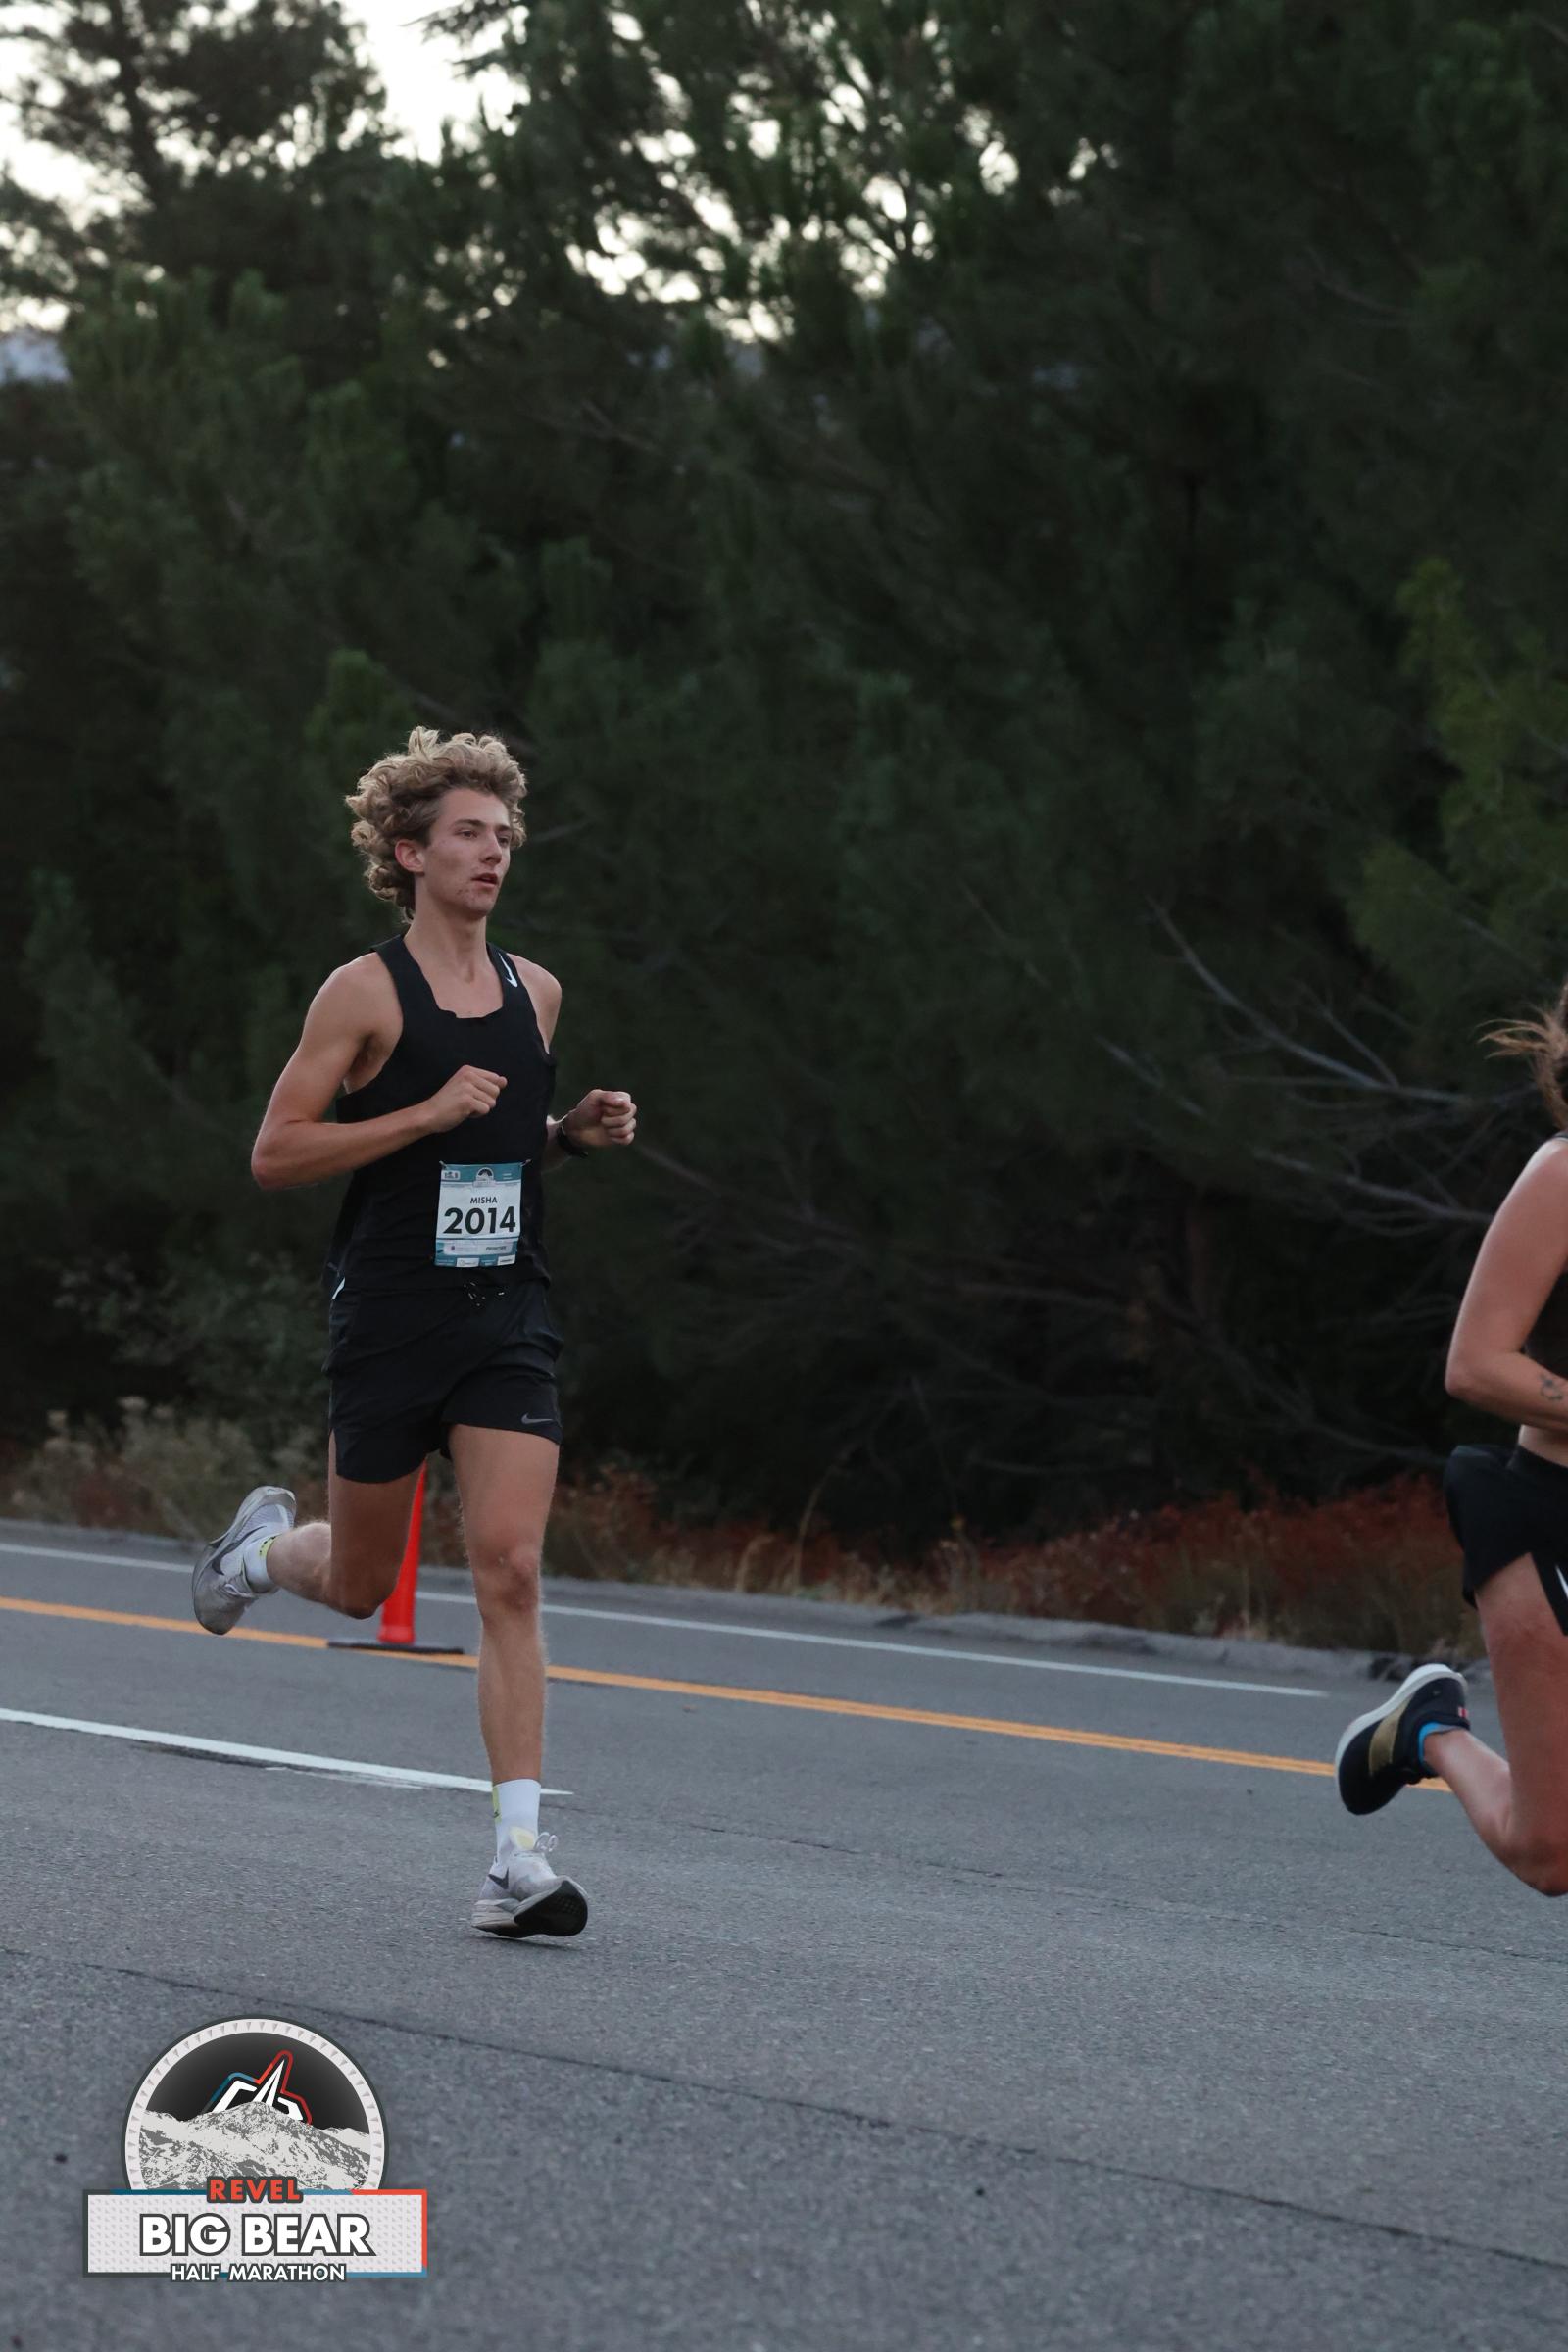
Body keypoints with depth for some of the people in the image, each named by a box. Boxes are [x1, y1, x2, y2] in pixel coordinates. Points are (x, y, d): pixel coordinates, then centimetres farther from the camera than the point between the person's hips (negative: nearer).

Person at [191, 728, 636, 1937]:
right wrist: (428, 1114, -17)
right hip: (390, 1318, -3)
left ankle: (520, 1857, -12)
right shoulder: (366, 991, -6)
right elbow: (275, 1153, -9)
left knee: (511, 1572, -11)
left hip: (509, 1320, 3)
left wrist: (580, 1132, 4)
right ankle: (267, 1541, 48)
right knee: (361, 1583, 11)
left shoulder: (535, 991, 10)